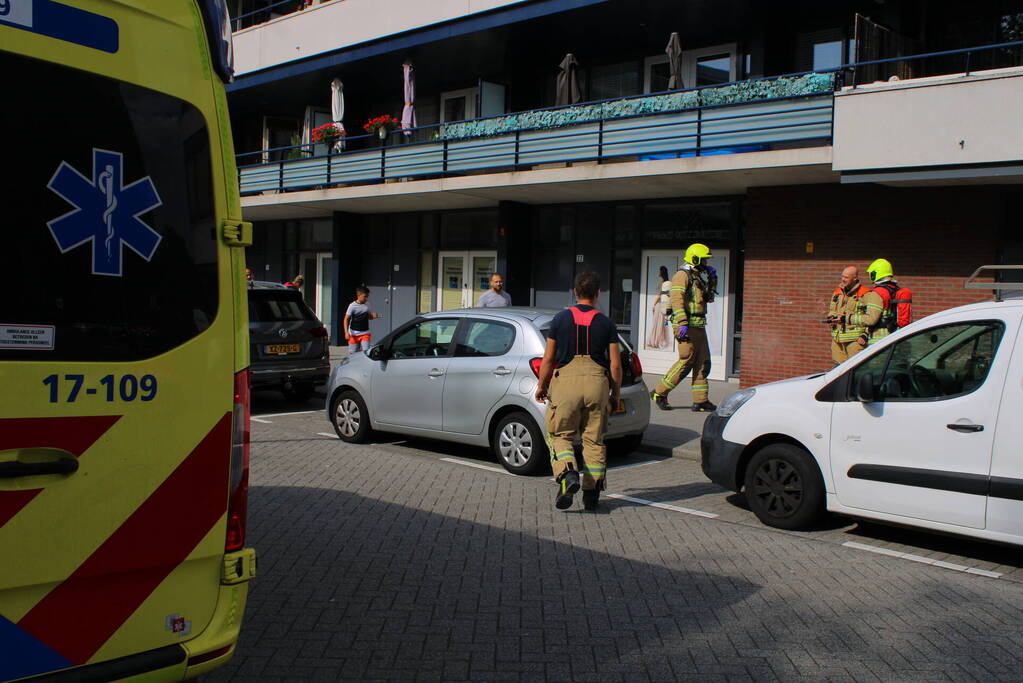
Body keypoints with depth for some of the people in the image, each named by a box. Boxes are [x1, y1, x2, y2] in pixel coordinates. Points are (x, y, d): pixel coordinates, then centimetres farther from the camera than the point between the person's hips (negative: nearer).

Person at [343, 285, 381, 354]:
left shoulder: (367, 304, 5)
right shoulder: (352, 306, -10)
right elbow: (346, 319, -8)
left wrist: (373, 316, -6)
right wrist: (346, 332, -19)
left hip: (365, 333, 3)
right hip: (354, 334, -3)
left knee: (366, 352, -9)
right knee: (353, 353, 2)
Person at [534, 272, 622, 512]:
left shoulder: (560, 319, 3)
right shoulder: (606, 323, 5)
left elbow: (548, 359, 4)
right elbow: (615, 365, 3)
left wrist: (541, 386, 17)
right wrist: (615, 395, 15)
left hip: (566, 379, -1)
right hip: (597, 381, 1)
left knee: (560, 435, 10)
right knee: (594, 440, 10)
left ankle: (568, 473, -15)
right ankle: (592, 492, 11)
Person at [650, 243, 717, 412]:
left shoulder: (698, 276, 21)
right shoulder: (683, 275, -7)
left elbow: (708, 297, 33)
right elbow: (676, 299, -18)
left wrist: (712, 278, 18)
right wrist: (682, 323, -27)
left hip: (698, 326, 9)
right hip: (687, 326, -9)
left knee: (703, 363, 5)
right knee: (686, 361, -10)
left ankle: (700, 401, 8)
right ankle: (659, 392, 1)